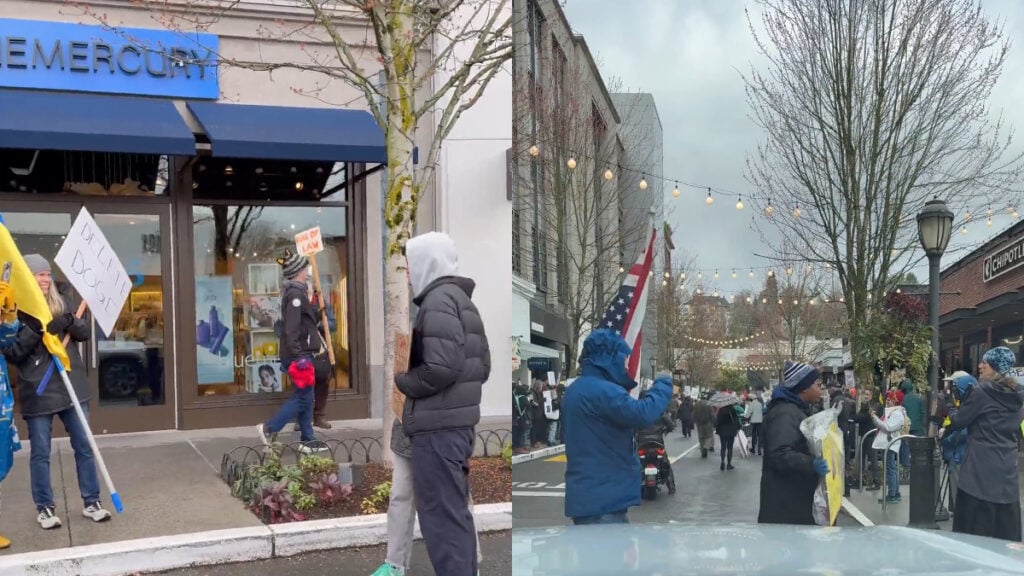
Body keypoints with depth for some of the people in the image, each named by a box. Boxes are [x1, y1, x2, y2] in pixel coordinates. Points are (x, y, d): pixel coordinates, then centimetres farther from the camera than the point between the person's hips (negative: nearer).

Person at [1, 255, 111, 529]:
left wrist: (70, 323, -17)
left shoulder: (62, 302, 8)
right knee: (40, 453, 5)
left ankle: (91, 502, 18)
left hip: (72, 386, 4)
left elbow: (85, 333, 4)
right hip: (37, 391, -4)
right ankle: (44, 508, 17)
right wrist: (35, 331, -24)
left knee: (84, 446, 7)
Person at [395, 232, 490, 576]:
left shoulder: (439, 299, -12)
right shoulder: (462, 299, 17)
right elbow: (483, 367, 17)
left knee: (441, 517, -4)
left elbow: (442, 366, -22)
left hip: (437, 425, -10)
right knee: (455, 512, 16)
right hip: (458, 420, 10)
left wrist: (401, 382, -8)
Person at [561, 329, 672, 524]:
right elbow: (643, 414, -29)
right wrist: (663, 384, -12)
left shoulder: (577, 389, 15)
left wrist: (628, 384, 15)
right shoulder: (601, 390, -19)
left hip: (589, 497, 11)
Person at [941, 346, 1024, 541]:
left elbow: (960, 419, -5)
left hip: (981, 467, -6)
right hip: (1007, 466, 7)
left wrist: (945, 431, 14)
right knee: (1006, 526, 9)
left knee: (976, 527, 0)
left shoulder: (982, 391, -12)